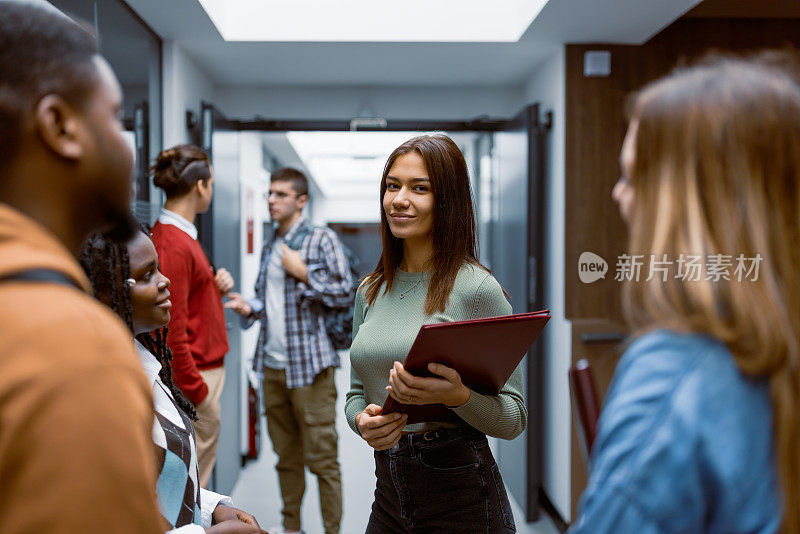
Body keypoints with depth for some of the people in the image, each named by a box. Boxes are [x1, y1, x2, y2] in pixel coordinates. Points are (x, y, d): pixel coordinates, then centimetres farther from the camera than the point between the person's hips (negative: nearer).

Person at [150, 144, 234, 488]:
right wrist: (197, 392, -18)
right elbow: (172, 332, -21)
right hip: (194, 375, -10)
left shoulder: (183, 235, 13)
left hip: (207, 366, 10)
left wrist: (216, 285, 4)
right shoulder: (172, 244, -19)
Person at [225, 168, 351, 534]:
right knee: (286, 457, 13)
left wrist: (303, 272, -13)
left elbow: (345, 292, -9)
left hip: (308, 365, -6)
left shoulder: (322, 239, -3)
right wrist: (249, 308, 4)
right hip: (272, 365, 6)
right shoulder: (270, 246, 15)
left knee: (321, 457, -2)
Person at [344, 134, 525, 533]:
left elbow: (514, 418, -11)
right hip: (389, 491, 5)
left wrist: (456, 395, -29)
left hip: (462, 499, -5)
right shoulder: (370, 291, 6)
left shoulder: (477, 288, -12)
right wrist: (363, 420, -9)